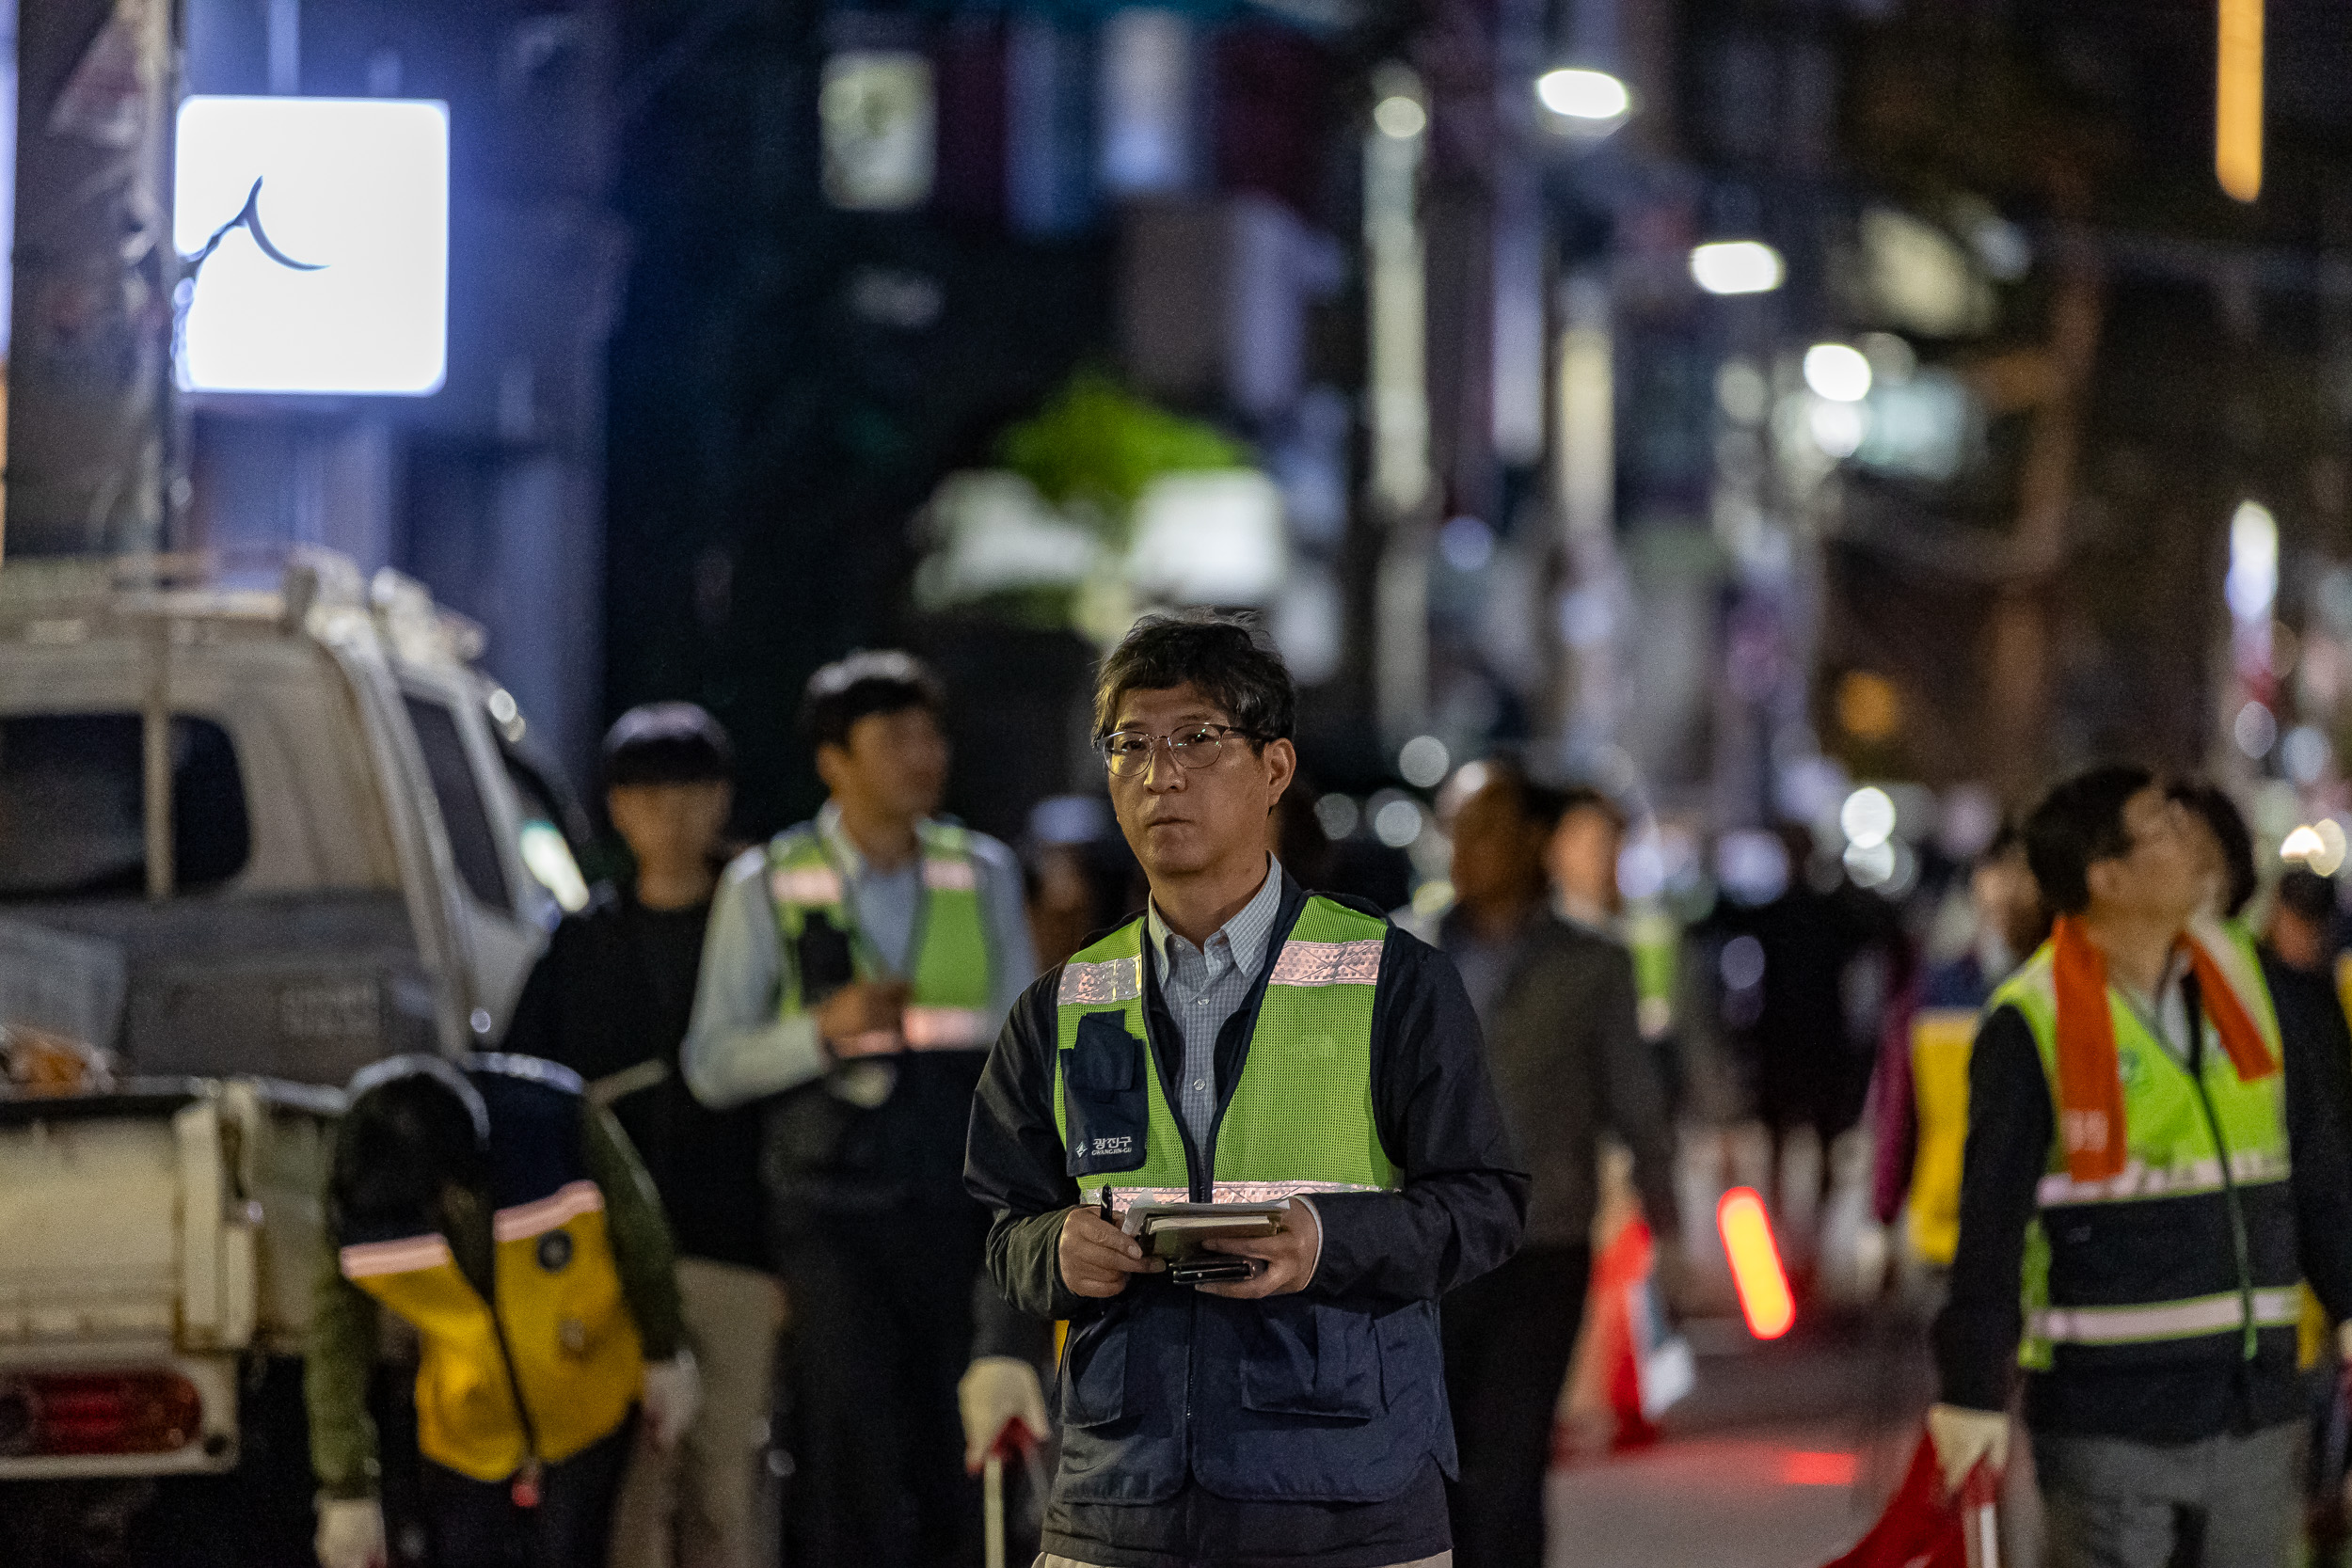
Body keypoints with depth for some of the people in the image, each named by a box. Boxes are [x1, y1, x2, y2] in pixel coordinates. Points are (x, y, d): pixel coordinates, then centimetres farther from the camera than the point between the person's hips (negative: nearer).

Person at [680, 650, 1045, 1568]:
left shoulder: (984, 875, 11)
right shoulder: (766, 888, 2)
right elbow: (712, 1065, 2)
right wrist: (824, 1029, -15)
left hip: (962, 1207, 3)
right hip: (834, 1208, -3)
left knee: (963, 1456, 2)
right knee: (853, 1455, -9)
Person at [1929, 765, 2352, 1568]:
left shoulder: (2244, 979, 7)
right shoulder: (2032, 1025, -10)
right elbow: (1990, 1221, -9)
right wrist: (1973, 1393, -10)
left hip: (2256, 1404, 5)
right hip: (2104, 1421, -5)